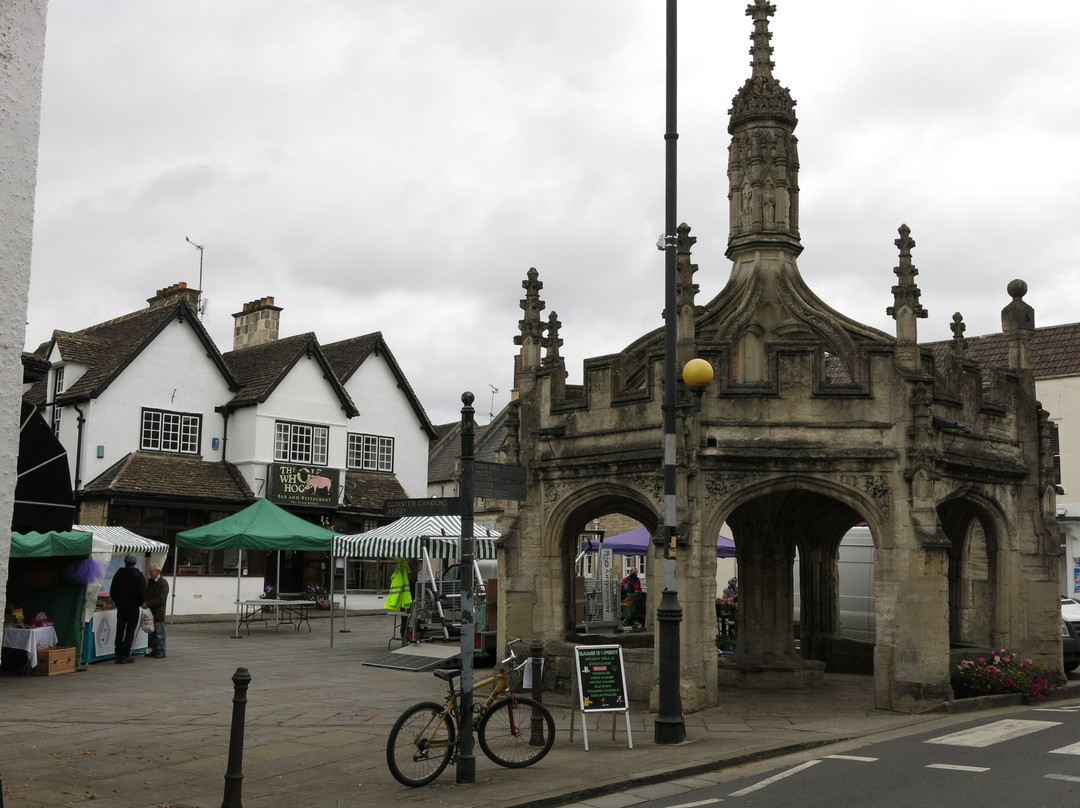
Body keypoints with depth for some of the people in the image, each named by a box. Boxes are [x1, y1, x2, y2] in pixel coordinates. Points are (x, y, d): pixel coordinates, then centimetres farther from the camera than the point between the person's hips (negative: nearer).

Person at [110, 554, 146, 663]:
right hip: (133, 607, -4)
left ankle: (118, 655, 8)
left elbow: (112, 591, 10)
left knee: (120, 631, 10)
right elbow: (143, 592, -12)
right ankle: (125, 655, -2)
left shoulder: (118, 573, 4)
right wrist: (141, 602, 5)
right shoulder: (138, 574, -9)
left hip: (121, 607, 4)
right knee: (130, 631, 1)